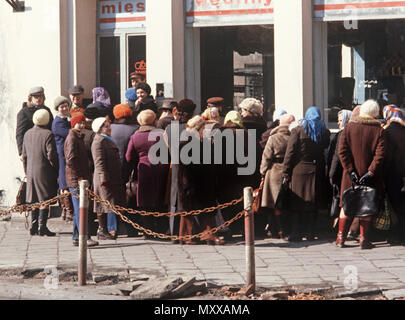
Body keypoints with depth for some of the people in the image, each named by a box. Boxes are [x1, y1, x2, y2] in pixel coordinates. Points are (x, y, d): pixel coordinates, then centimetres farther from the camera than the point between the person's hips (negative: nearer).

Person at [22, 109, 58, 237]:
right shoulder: (48, 134, -13)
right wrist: (56, 170, -3)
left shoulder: (28, 134, 8)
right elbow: (51, 155, -14)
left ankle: (33, 227, 13)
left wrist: (27, 171, 20)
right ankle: (42, 227, -7)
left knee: (34, 200, 13)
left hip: (31, 172, 6)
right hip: (44, 171, -6)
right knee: (45, 200, -3)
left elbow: (24, 155, 12)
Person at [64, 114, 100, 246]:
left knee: (79, 210, 11)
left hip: (81, 179, 10)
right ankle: (85, 237, -13)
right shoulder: (72, 138, -11)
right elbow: (70, 160, -20)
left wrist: (87, 175, 18)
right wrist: (79, 177, -20)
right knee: (80, 209, -11)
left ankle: (76, 237, 15)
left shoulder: (79, 137, 20)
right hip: (76, 179, -10)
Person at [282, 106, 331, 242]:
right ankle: (309, 232, 10)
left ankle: (295, 232, -1)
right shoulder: (324, 132, 4)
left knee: (296, 204, 3)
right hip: (317, 172, 2)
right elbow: (326, 147, 7)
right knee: (312, 204, 9)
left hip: (299, 170, -2)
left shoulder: (298, 130, -4)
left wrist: (286, 174, -4)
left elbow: (290, 153, -6)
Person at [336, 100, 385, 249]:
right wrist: (370, 172, -13)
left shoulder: (349, 127, 0)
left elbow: (342, 150, -7)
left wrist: (350, 170, -8)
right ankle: (364, 239, 3)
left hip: (351, 175, 1)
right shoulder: (378, 130, -4)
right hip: (370, 177, -1)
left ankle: (341, 238, 10)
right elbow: (380, 154, -13)